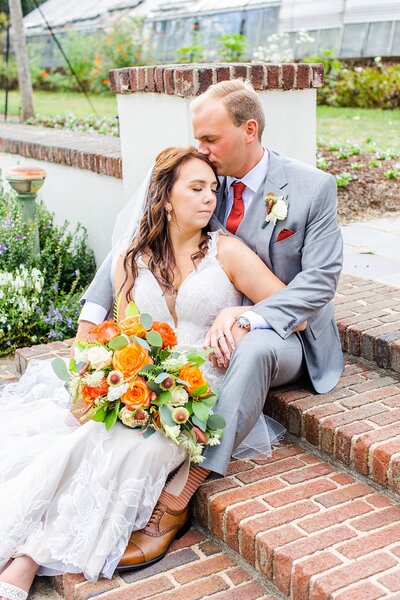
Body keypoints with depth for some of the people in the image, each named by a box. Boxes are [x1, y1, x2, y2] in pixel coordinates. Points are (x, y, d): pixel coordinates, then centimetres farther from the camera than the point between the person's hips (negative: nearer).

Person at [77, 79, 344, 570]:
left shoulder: (313, 187, -9)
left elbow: (319, 279, -15)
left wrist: (247, 319, -31)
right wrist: (92, 313, -18)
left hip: (286, 336, -4)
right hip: (218, 328, 5)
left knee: (253, 349, -39)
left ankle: (180, 494, -36)